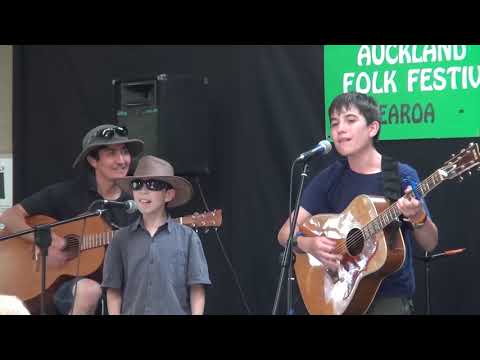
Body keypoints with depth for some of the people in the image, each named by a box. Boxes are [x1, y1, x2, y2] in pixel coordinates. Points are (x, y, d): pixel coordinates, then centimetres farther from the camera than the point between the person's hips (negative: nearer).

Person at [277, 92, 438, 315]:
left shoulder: (401, 176, -4)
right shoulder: (329, 179, 3)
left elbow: (429, 244, -4)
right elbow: (286, 232, 3)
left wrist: (418, 217, -24)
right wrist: (307, 243, -18)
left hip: (390, 292, -2)